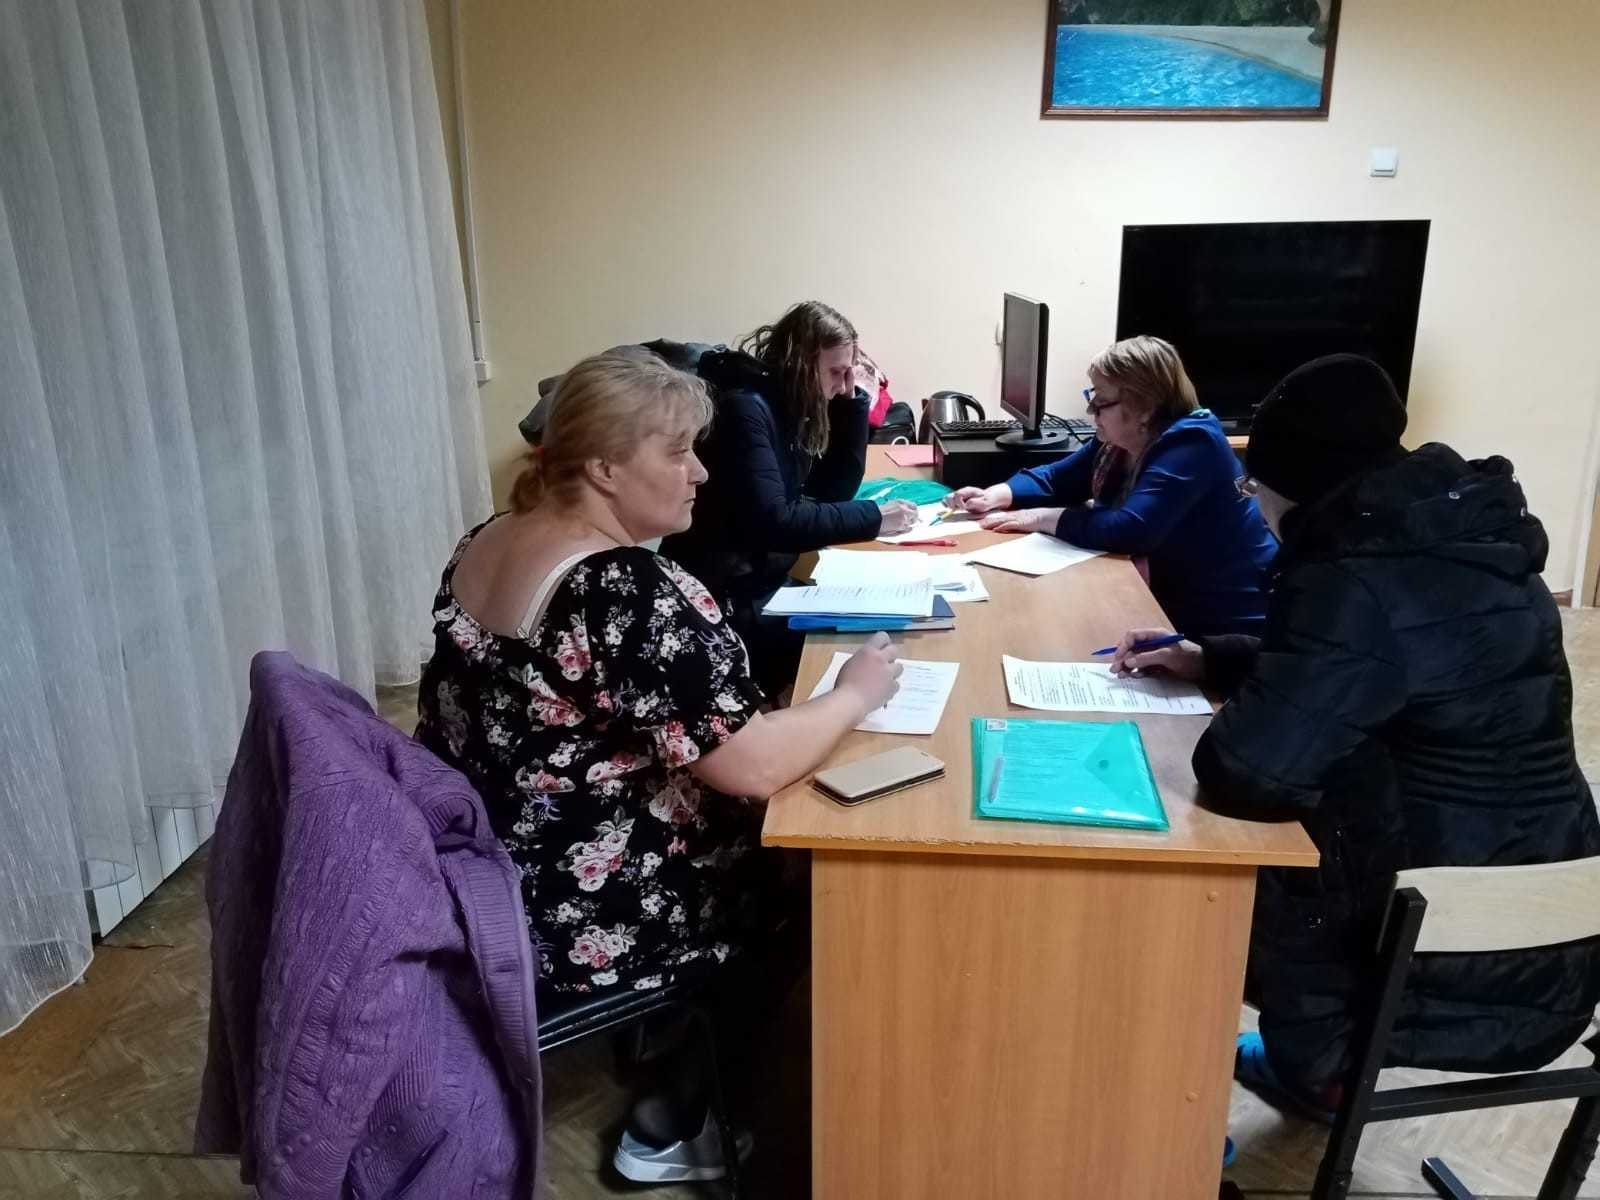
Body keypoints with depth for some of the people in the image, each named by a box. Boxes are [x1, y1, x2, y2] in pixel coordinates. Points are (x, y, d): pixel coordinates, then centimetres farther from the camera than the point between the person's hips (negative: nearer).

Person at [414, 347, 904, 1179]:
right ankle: (676, 1125, 29)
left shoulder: (483, 546, 1)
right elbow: (757, 768, -27)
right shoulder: (633, 595, -28)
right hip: (582, 927, -8)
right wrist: (856, 691, -10)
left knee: (746, 831, 22)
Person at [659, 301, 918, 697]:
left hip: (763, 584, 9)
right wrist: (873, 518, -24)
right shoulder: (745, 408, -20)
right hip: (721, 602, -9)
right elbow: (771, 522, -29)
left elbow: (837, 490, 9)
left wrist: (852, 400, 1)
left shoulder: (789, 405, 7)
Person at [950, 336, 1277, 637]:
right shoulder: (1117, 440, 2)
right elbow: (1056, 478, 12)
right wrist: (994, 496, -6)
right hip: (1167, 601, 8)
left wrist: (1039, 518, -25)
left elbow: (1129, 530, -34)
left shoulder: (1191, 446, -25)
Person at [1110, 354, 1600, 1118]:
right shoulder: (1462, 540, 3)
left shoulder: (1361, 583, -25)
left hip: (1462, 968, -8)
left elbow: (1244, 769, -30)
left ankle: (1318, 1070, 31)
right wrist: (1210, 659, 12)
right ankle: (1313, 1061, 36)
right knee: (1282, 834, 23)